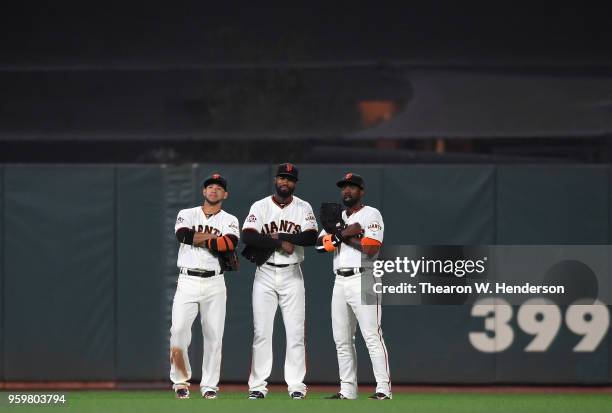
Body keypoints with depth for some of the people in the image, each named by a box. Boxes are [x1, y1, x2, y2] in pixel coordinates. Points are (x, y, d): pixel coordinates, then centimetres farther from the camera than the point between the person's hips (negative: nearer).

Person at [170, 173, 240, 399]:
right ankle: (180, 380, 1)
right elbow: (183, 235, -14)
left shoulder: (230, 220, 8)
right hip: (187, 281, -1)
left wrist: (198, 238, -11)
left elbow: (231, 244, -13)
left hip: (214, 283, 1)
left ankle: (209, 385, 7)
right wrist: (215, 239, -9)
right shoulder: (187, 215, 9)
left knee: (214, 335, -1)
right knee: (179, 330, -13)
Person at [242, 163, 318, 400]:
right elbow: (248, 237, -15)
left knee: (295, 331, -2)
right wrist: (280, 243, -19)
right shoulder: (260, 207, 1)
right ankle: (258, 386, 0)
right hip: (265, 274, -1)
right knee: (261, 331, -2)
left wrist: (280, 236, -14)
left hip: (292, 275, 1)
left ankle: (296, 385, 2)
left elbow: (312, 238, -11)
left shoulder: (303, 208, 4)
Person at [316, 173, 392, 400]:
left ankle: (384, 388, -13)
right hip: (340, 282, 7)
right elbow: (320, 243, 7)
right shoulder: (337, 217, 20)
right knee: (342, 339, 7)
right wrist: (345, 233, -7)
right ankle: (347, 390, 12)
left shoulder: (371, 215, -1)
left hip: (363, 280, -7)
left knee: (372, 335, -12)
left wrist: (343, 236, -6)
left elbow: (370, 249, -15)